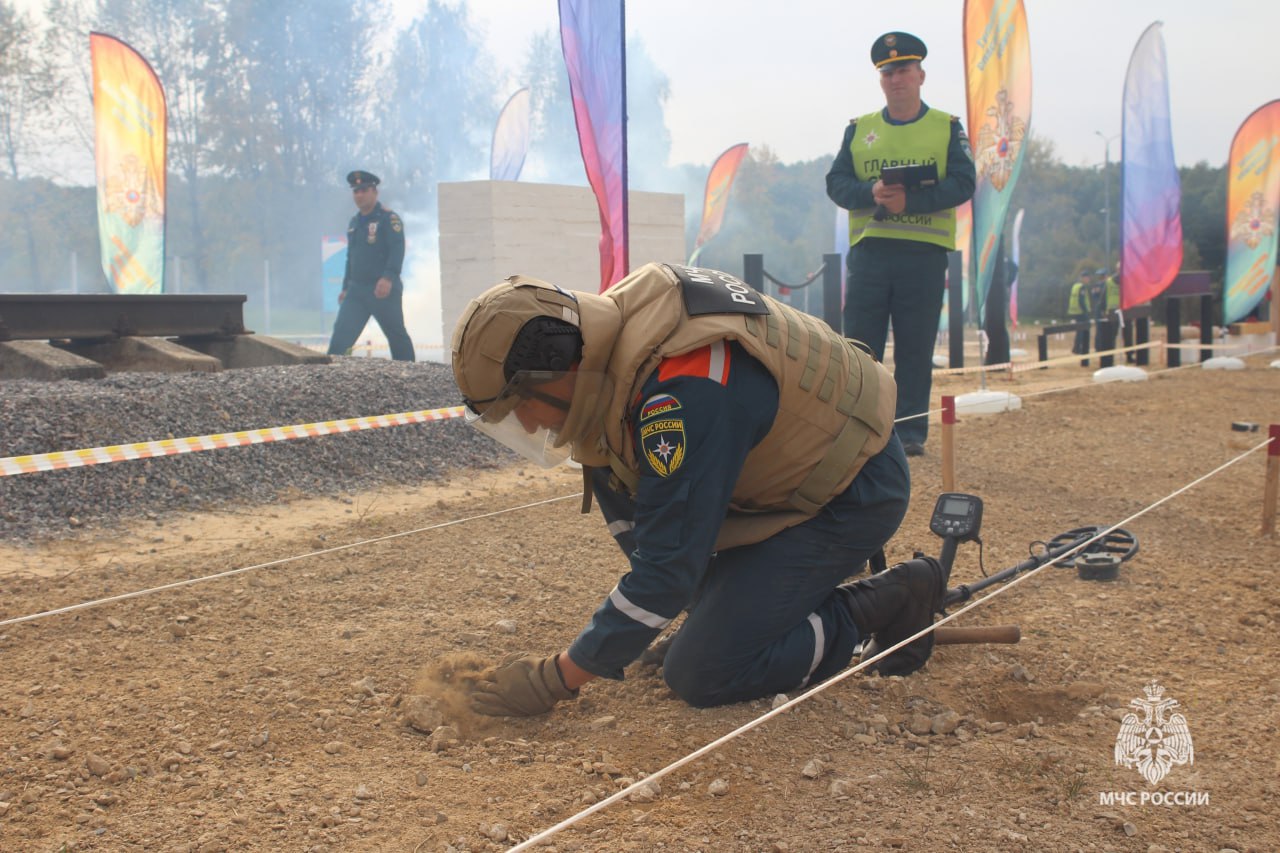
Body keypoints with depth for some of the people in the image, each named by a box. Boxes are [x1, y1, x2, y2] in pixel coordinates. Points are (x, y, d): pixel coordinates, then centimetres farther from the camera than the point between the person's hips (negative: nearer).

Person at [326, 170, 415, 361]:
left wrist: (388, 277, -31)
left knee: (397, 336, 3)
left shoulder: (389, 218, -7)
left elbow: (397, 250, -18)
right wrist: (345, 287, 21)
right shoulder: (353, 223, 16)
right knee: (340, 333, -5)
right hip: (357, 290, 6)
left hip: (384, 290, -6)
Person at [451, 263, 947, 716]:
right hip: (786, 468, 9)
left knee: (699, 675, -13)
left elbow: (668, 564, -33)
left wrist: (556, 678, -25)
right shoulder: (606, 334, -8)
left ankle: (884, 604, -3)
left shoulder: (684, 396, -37)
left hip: (851, 491, -9)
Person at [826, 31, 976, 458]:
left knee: (915, 350, 1)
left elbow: (963, 184, -4)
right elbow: (836, 183, 5)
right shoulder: (859, 129, 13)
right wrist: (871, 193, -16)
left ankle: (910, 432, 8)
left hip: (924, 252, -1)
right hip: (869, 250, 2)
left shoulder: (946, 127, 8)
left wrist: (911, 199, -18)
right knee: (860, 346, 0)